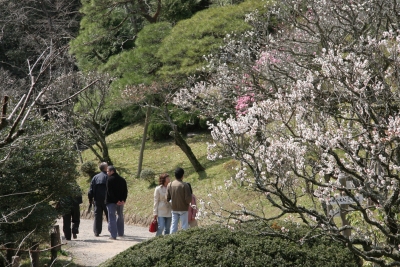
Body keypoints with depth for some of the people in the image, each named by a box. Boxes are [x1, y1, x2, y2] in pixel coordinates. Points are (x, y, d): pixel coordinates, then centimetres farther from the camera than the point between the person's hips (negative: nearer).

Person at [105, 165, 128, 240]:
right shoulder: (122, 180, 10)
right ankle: (120, 233, 30)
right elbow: (125, 191, 5)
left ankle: (113, 235, -12)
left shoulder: (110, 180, -10)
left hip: (111, 202, -6)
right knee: (120, 217, 22)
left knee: (112, 218, -4)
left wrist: (116, 201, -15)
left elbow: (110, 192, -17)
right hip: (121, 201, 6)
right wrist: (123, 200, -5)